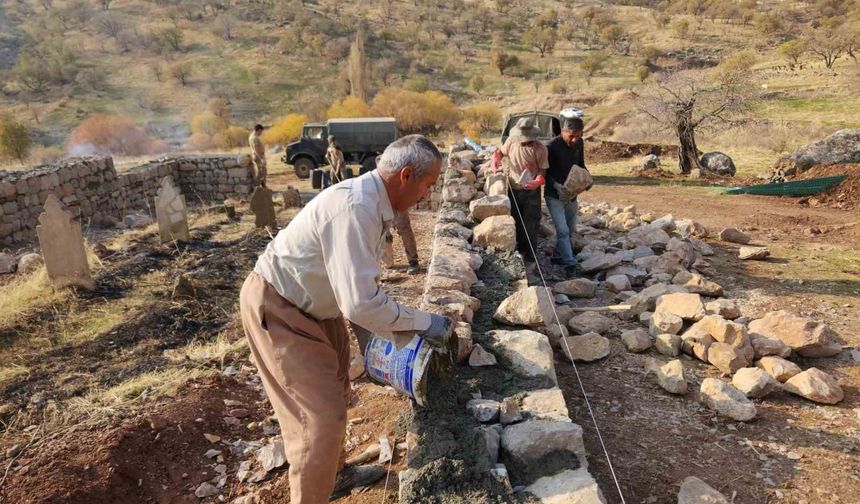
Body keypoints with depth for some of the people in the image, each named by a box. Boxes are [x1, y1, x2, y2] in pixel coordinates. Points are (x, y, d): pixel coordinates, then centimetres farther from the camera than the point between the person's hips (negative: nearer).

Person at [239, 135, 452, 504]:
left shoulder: (373, 202, -1)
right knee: (321, 417, -6)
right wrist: (423, 323, -22)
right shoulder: (354, 208, -32)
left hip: (310, 303, 10)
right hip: (277, 311, -10)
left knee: (333, 394, 23)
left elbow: (359, 283, 10)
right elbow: (360, 303, -35)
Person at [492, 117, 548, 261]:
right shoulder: (512, 141, -8)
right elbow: (501, 152, 12)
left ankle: (530, 255, 16)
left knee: (530, 223, 2)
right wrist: (496, 159, -10)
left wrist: (538, 182, -33)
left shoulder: (540, 149, -18)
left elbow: (542, 170, -12)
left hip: (531, 191, -4)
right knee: (516, 222, 17)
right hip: (513, 188, 4)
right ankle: (519, 249, 36)